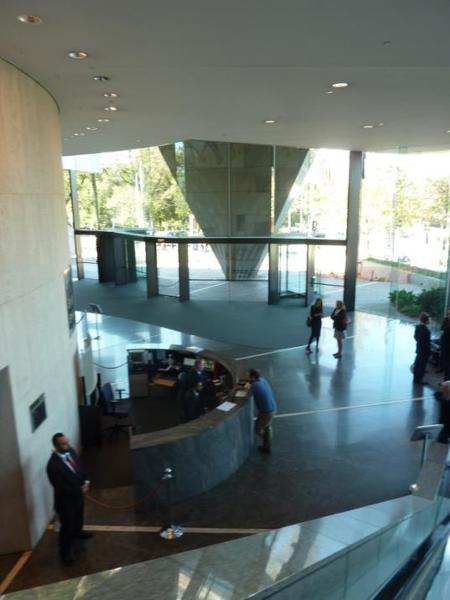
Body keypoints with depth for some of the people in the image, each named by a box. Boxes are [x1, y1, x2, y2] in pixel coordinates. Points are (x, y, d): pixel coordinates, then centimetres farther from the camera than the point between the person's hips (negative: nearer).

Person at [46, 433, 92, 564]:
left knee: (79, 516, 31)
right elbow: (61, 488, -28)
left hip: (78, 494, 7)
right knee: (67, 526, 10)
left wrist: (85, 482, -11)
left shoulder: (71, 451, -12)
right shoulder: (53, 465, -34)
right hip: (66, 499, -7)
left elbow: (80, 467, 4)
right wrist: (80, 490, -18)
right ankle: (65, 552, 33)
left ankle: (77, 532, 60)